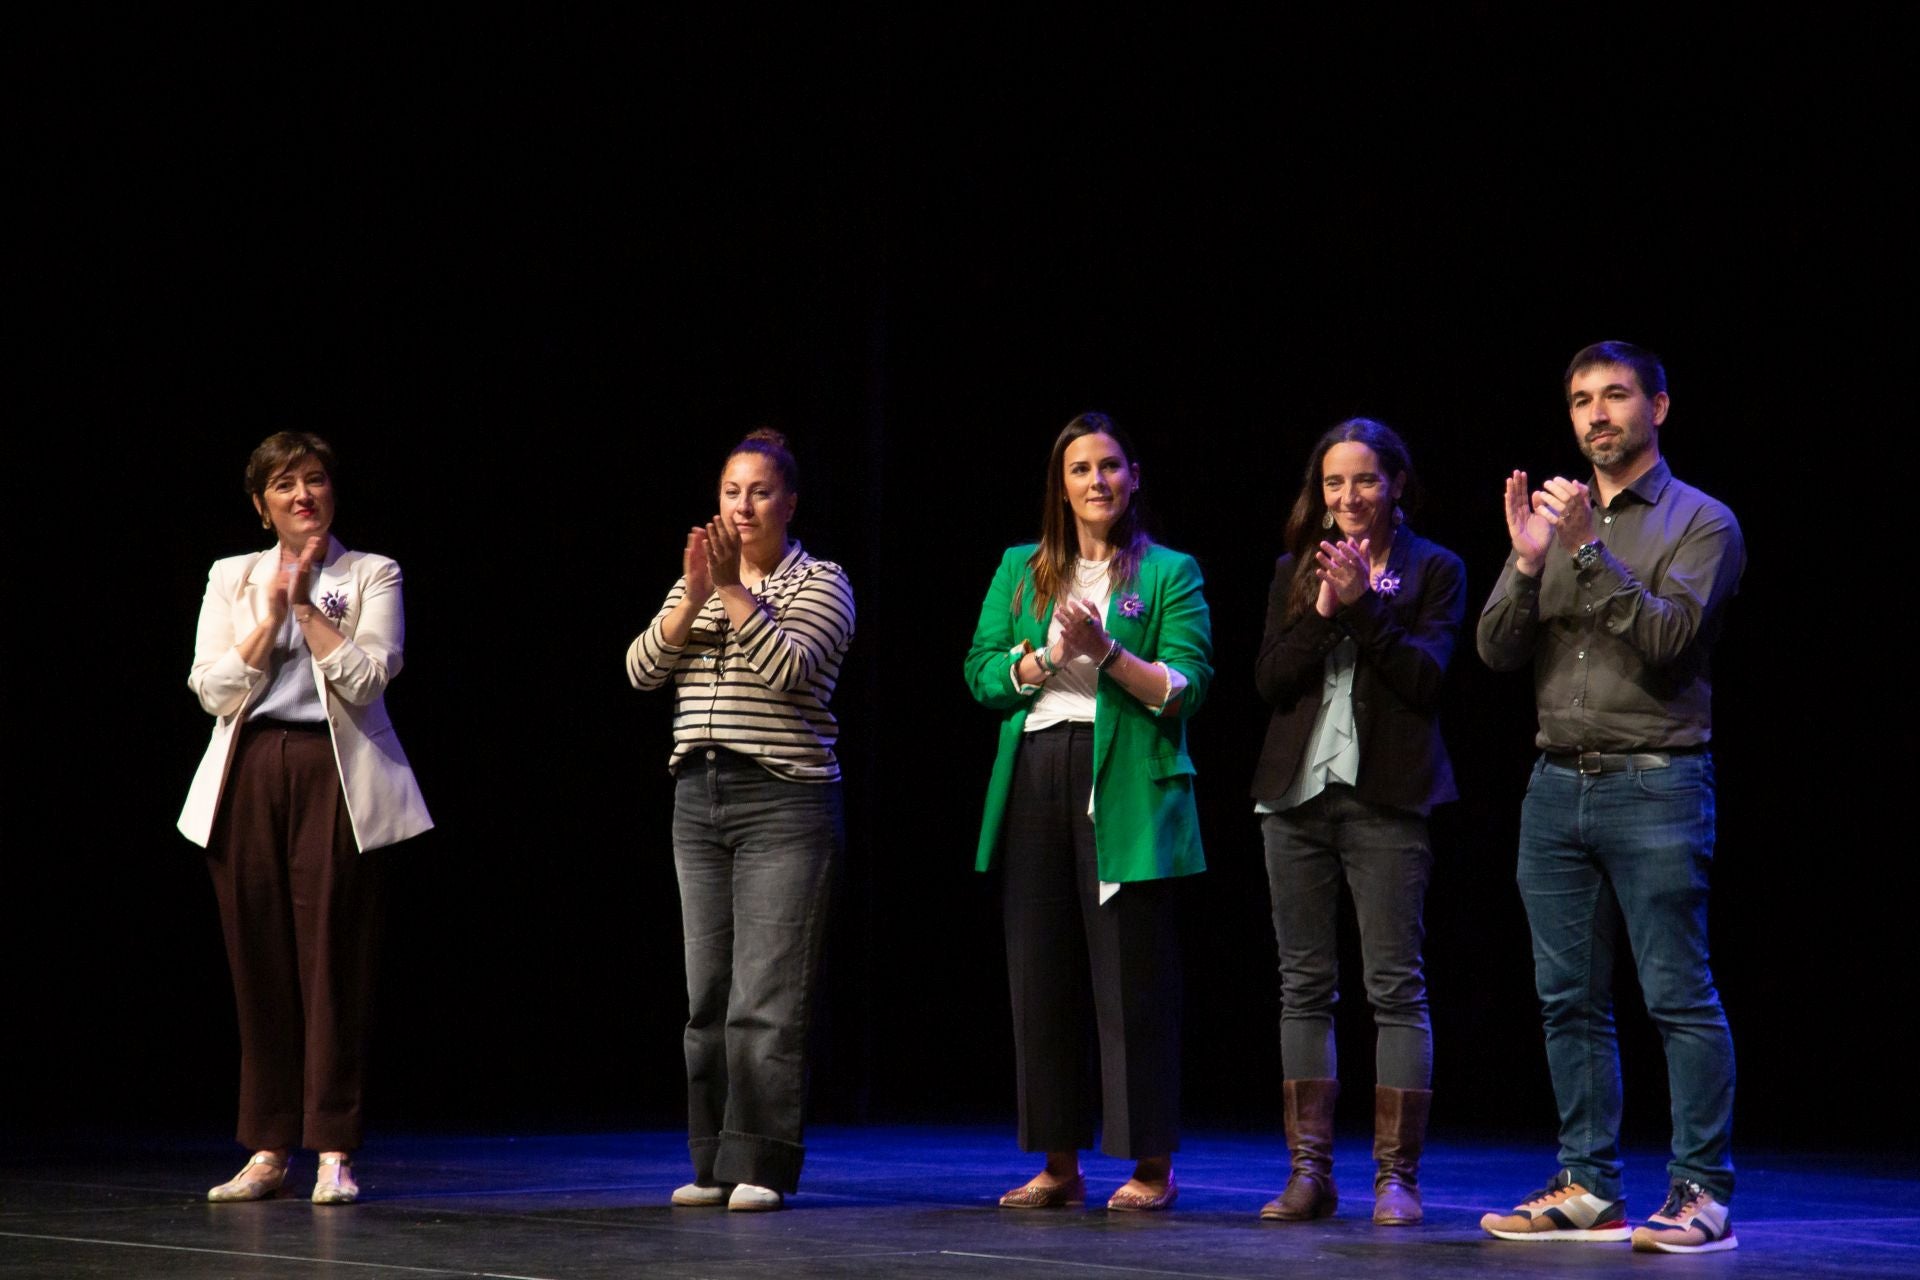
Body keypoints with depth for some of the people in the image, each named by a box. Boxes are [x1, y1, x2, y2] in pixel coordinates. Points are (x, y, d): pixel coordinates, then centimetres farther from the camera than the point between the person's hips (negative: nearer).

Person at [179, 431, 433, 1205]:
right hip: (250, 772, 3)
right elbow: (213, 690, 3)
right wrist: (272, 615, -5)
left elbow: (367, 676, -7)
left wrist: (306, 603, -6)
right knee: (258, 958, 1)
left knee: (331, 955, -7)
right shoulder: (232, 579, 14)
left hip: (336, 772, -3)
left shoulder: (371, 575, 8)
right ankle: (268, 1148, 7)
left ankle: (333, 1149, -4)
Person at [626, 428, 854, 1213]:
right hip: (699, 798, 6)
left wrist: (735, 589, -17)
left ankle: (761, 1165, -6)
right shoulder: (694, 585, 16)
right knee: (707, 993, 6)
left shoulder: (820, 583, 1)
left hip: (785, 801, -6)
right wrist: (693, 598, -12)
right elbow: (642, 670, 2)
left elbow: (789, 668, -15)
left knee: (767, 995, -9)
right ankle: (714, 1163, 11)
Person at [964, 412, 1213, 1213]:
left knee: (1132, 977, -4)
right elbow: (981, 675, 8)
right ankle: (1058, 1164, 11)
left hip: (1126, 787, -4)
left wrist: (1108, 651, -15)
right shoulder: (1020, 571, 17)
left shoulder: (1170, 574, 6)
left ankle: (1152, 1165, 1)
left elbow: (1184, 690, -3)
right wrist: (1048, 656, -9)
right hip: (1035, 780, 4)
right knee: (1041, 975, 5)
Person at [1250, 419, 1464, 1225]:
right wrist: (1323, 612, -10)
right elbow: (1269, 679, 2)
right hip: (1297, 795, 4)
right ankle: (1309, 1171, 9)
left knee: (1395, 985, -5)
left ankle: (1396, 1174, -2)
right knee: (1303, 984, 5)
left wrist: (1364, 604, -16)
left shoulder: (1434, 571, 3)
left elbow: (1427, 676, -9)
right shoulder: (1294, 573, 14)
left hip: (1386, 797, -4)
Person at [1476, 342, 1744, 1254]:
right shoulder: (1552, 516, 15)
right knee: (1569, 999, 6)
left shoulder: (1700, 522, 0)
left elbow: (1669, 637, -15)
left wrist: (1590, 552, -20)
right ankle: (1589, 1188, 12)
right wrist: (1529, 563, -10)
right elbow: (1497, 650, 7)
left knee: (1679, 997, -7)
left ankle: (1703, 1192, -5)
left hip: (1655, 784, -6)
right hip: (1557, 784, 6)